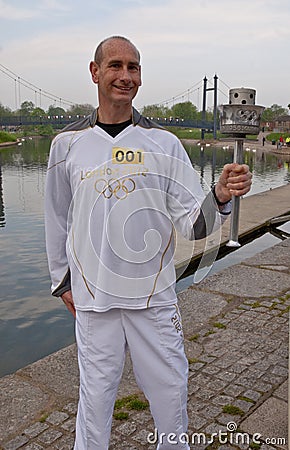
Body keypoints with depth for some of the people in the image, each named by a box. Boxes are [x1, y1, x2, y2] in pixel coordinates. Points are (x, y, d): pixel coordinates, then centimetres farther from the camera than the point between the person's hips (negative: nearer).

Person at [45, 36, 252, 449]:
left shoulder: (164, 143, -2)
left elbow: (191, 222, -6)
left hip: (154, 293, 1)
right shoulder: (68, 143, 0)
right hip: (93, 295, 0)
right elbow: (58, 218, 10)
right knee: (96, 390, 12)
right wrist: (62, 280, 13)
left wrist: (220, 197, -26)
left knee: (170, 387, 14)